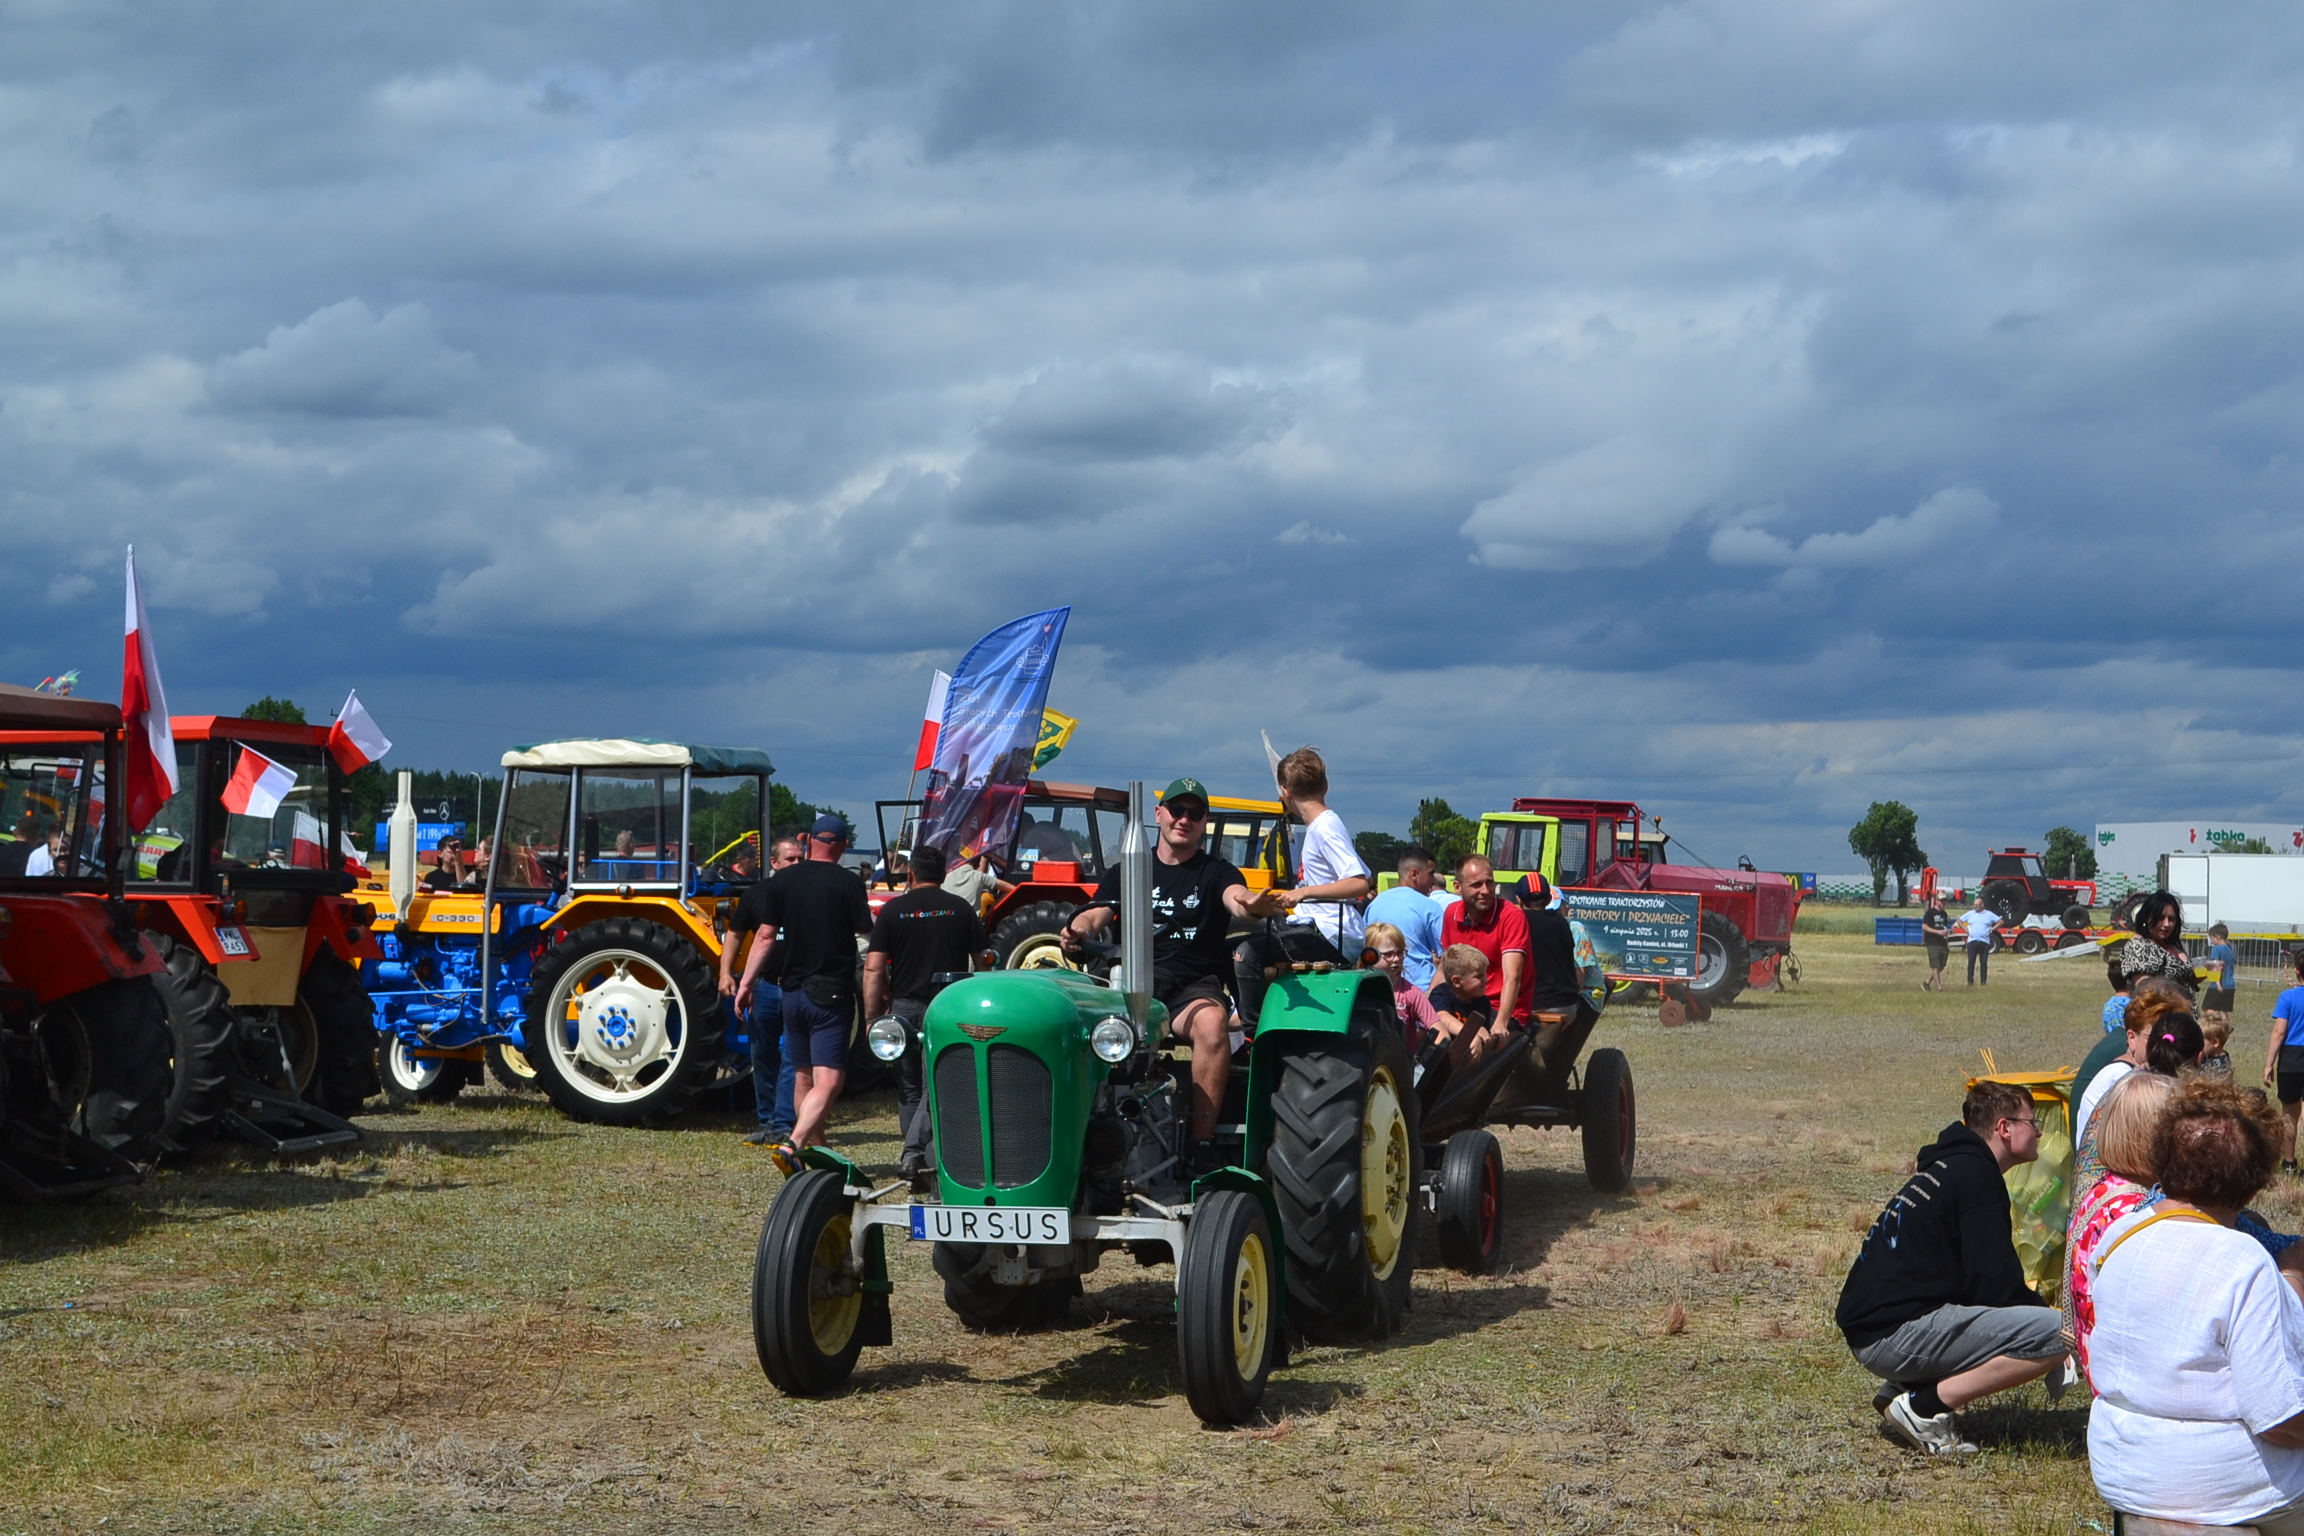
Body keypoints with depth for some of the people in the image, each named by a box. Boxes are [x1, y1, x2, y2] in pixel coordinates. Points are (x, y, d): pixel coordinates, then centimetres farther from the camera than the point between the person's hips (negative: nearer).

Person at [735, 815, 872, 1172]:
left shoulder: (780, 882, 4)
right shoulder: (848, 883, -7)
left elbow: (765, 936, 2)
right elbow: (868, 938, -7)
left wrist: (746, 983, 5)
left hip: (792, 992, 5)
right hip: (832, 994, -5)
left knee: (803, 1078, 18)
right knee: (828, 1082, -10)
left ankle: (816, 1150, 26)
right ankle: (791, 1146, -28)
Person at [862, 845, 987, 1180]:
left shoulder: (893, 910, 0)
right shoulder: (962, 910, 2)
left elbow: (874, 968, -4)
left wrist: (872, 1015, 0)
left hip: (905, 1007, 1)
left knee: (910, 1087, 13)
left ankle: (913, 1155, 18)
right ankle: (916, 1150, -18)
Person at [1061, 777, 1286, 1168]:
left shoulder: (1215, 871, 10)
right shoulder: (1126, 871, 18)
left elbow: (1235, 896, -13)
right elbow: (1095, 915, 5)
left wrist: (1251, 905, -39)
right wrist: (1077, 930, -21)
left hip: (1194, 985, -2)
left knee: (1212, 1023, -37)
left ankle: (1202, 1144, -34)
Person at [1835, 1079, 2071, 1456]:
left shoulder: (1948, 1166, 22)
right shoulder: (1976, 1174, -8)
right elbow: (1995, 1286, -13)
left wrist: (2037, 1306, 18)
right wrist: (2051, 1313, 3)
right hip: (1896, 1334, -10)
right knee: (2060, 1332, -17)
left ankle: (1899, 1389, 12)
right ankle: (1926, 1407, -14)